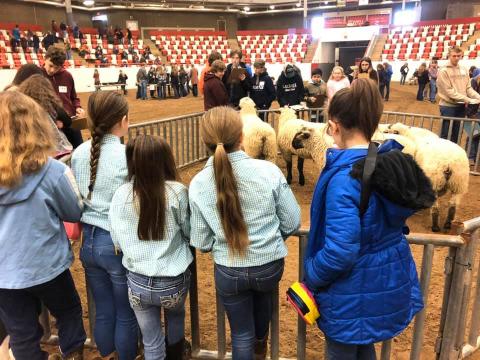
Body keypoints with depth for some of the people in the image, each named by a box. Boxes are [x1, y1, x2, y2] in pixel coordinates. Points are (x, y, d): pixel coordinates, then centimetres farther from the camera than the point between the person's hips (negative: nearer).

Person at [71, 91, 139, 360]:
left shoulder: (79, 153, 0)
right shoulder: (127, 156, -18)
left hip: (89, 241, 6)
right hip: (118, 244, -6)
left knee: (103, 310, 23)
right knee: (126, 314, 15)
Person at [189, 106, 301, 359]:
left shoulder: (198, 184, -15)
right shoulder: (269, 171, -18)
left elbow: (201, 243, -8)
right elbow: (292, 222, -9)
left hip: (228, 271, -2)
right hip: (270, 264, 3)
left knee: (241, 335, 19)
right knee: (263, 294, 36)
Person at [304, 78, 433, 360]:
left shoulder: (344, 178, -29)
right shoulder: (396, 163, -5)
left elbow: (339, 252, -30)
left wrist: (311, 276, -13)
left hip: (353, 293, -7)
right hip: (391, 282, 7)